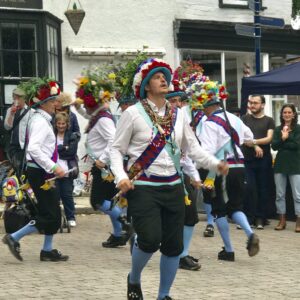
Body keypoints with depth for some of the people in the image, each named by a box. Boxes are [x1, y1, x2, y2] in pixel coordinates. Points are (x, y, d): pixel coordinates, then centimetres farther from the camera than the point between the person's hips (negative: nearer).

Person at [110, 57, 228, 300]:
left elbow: (192, 147, 9)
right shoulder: (133, 113, -4)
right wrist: (121, 177, -17)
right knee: (150, 238, -19)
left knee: (174, 245, 4)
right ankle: (134, 280, 12)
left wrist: (214, 163, -7)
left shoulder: (178, 115, 10)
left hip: (173, 186, 5)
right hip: (143, 187, -5)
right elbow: (117, 149, -1)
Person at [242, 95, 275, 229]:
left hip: (264, 159, 0)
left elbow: (269, 139, -4)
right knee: (248, 189, -5)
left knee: (263, 189, 1)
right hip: (247, 159, 0)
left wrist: (253, 141, -16)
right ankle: (248, 217, 2)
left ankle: (260, 218, 8)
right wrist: (255, 146, -14)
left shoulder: (269, 121, 8)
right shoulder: (245, 119, 10)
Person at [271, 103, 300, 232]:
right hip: (280, 164, 4)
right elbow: (274, 145, -3)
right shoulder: (278, 129, 9)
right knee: (280, 194, 7)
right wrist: (283, 138, -18)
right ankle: (282, 221, 16)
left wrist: (283, 142, -12)